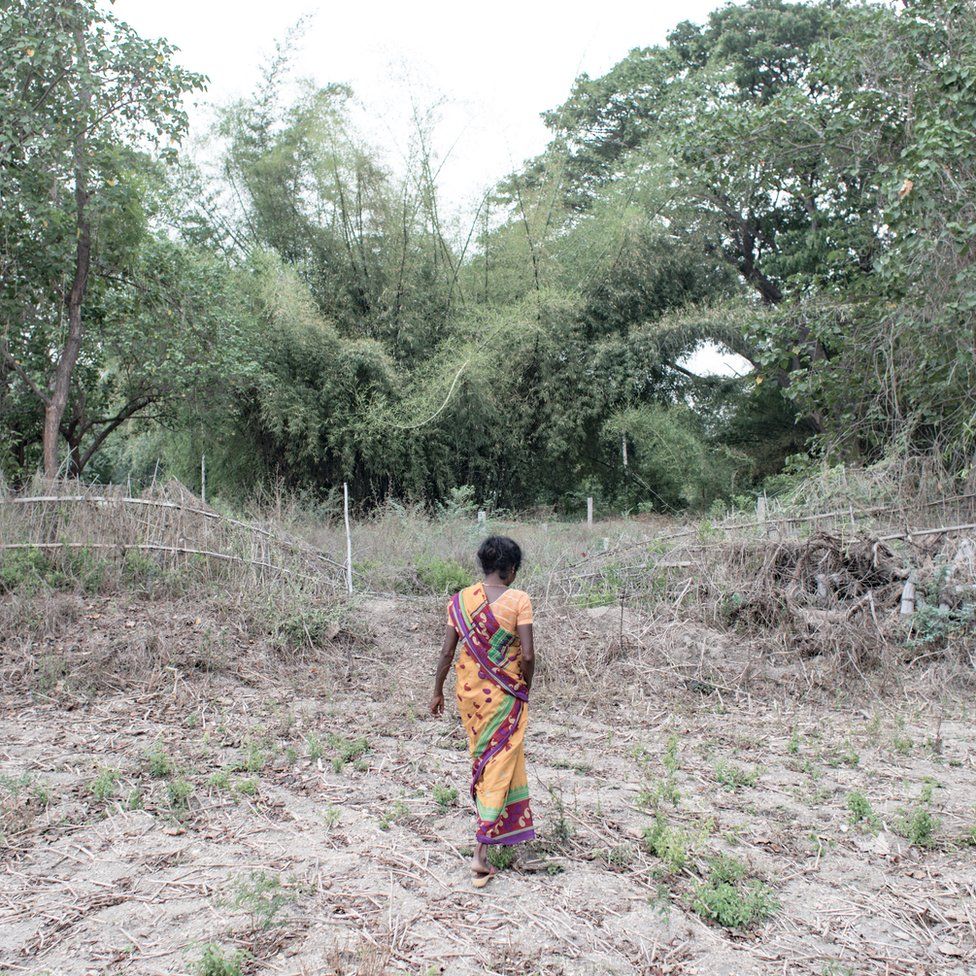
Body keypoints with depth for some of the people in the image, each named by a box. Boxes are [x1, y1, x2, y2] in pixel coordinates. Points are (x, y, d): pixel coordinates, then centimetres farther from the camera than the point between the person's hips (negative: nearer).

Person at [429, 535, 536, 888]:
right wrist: (525, 686, 3)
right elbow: (528, 654, -15)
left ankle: (491, 823, 42)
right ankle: (481, 851, -2)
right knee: (499, 763, 3)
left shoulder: (461, 600, -3)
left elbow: (447, 651, -2)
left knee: (481, 756, 23)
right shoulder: (518, 600, -13)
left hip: (468, 690, 4)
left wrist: (437, 691, 9)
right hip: (505, 695, -4)